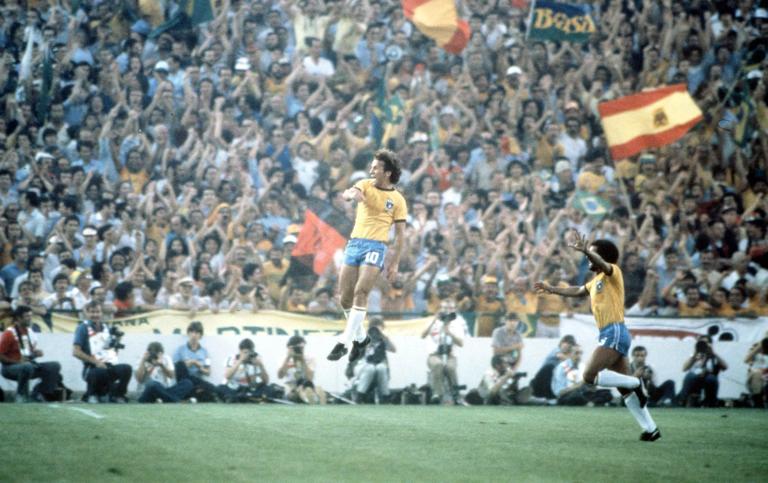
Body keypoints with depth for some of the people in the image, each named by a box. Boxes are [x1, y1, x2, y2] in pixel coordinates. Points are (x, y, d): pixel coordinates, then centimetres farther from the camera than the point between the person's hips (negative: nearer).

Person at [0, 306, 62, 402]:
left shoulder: (30, 332, 10)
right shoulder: (9, 333, -12)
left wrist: (36, 353, 1)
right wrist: (18, 361, -20)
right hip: (10, 368, -8)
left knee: (55, 366, -7)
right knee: (27, 366, -40)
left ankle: (37, 394, -9)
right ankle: (21, 395, -19)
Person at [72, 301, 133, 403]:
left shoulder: (107, 328, 18)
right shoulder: (83, 328, 1)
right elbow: (76, 352, -10)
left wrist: (117, 340, 3)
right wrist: (96, 362, -17)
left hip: (109, 365, 5)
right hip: (92, 368, -5)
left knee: (126, 369, -25)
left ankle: (116, 395, 1)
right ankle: (92, 394, -4)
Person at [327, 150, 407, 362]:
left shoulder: (398, 200, 3)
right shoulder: (365, 185, 8)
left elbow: (399, 234, 5)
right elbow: (348, 194, -13)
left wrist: (394, 263, 0)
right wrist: (351, 194, -38)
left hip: (375, 247, -4)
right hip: (354, 243, 4)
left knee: (360, 293, -19)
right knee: (345, 298, 3)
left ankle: (344, 342, -17)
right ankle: (360, 337, 24)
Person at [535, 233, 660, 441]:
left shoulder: (613, 273, -4)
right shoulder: (597, 280, 22)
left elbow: (601, 263, -26)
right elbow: (577, 291, 36)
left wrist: (584, 250, -42)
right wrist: (551, 289, 37)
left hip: (615, 332, -10)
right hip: (609, 334, 10)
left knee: (590, 375, -18)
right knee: (624, 388, 6)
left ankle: (636, 383, -9)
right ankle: (650, 428, 4)